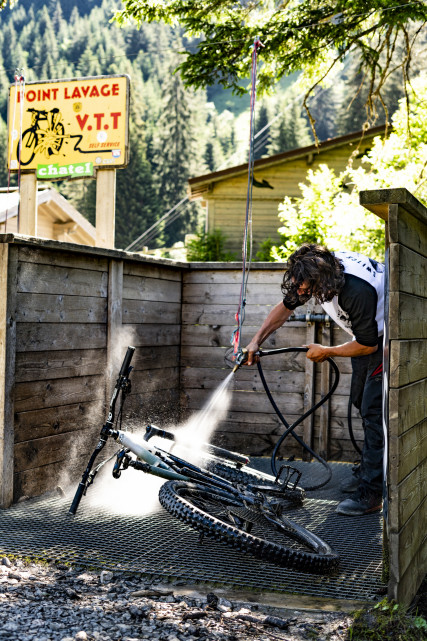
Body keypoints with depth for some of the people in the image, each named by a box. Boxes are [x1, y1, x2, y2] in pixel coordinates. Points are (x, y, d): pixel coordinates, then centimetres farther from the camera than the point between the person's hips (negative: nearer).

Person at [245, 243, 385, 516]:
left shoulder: (356, 290, -39)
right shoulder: (318, 270, -15)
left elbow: (368, 345, -26)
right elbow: (286, 306, 3)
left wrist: (326, 352, -12)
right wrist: (257, 340, 0)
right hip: (367, 330, 9)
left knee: (373, 409, -13)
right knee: (360, 400, 14)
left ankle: (370, 495, -9)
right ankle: (371, 471, 29)